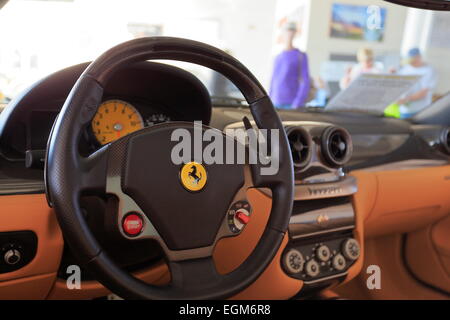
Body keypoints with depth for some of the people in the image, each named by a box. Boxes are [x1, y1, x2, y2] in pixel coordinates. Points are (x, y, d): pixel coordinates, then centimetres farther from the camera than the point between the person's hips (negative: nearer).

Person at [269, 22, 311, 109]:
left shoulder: (301, 56, -2)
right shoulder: (278, 58, 16)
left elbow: (305, 83, -8)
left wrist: (297, 105, -18)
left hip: (292, 105, -5)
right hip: (276, 105, 5)